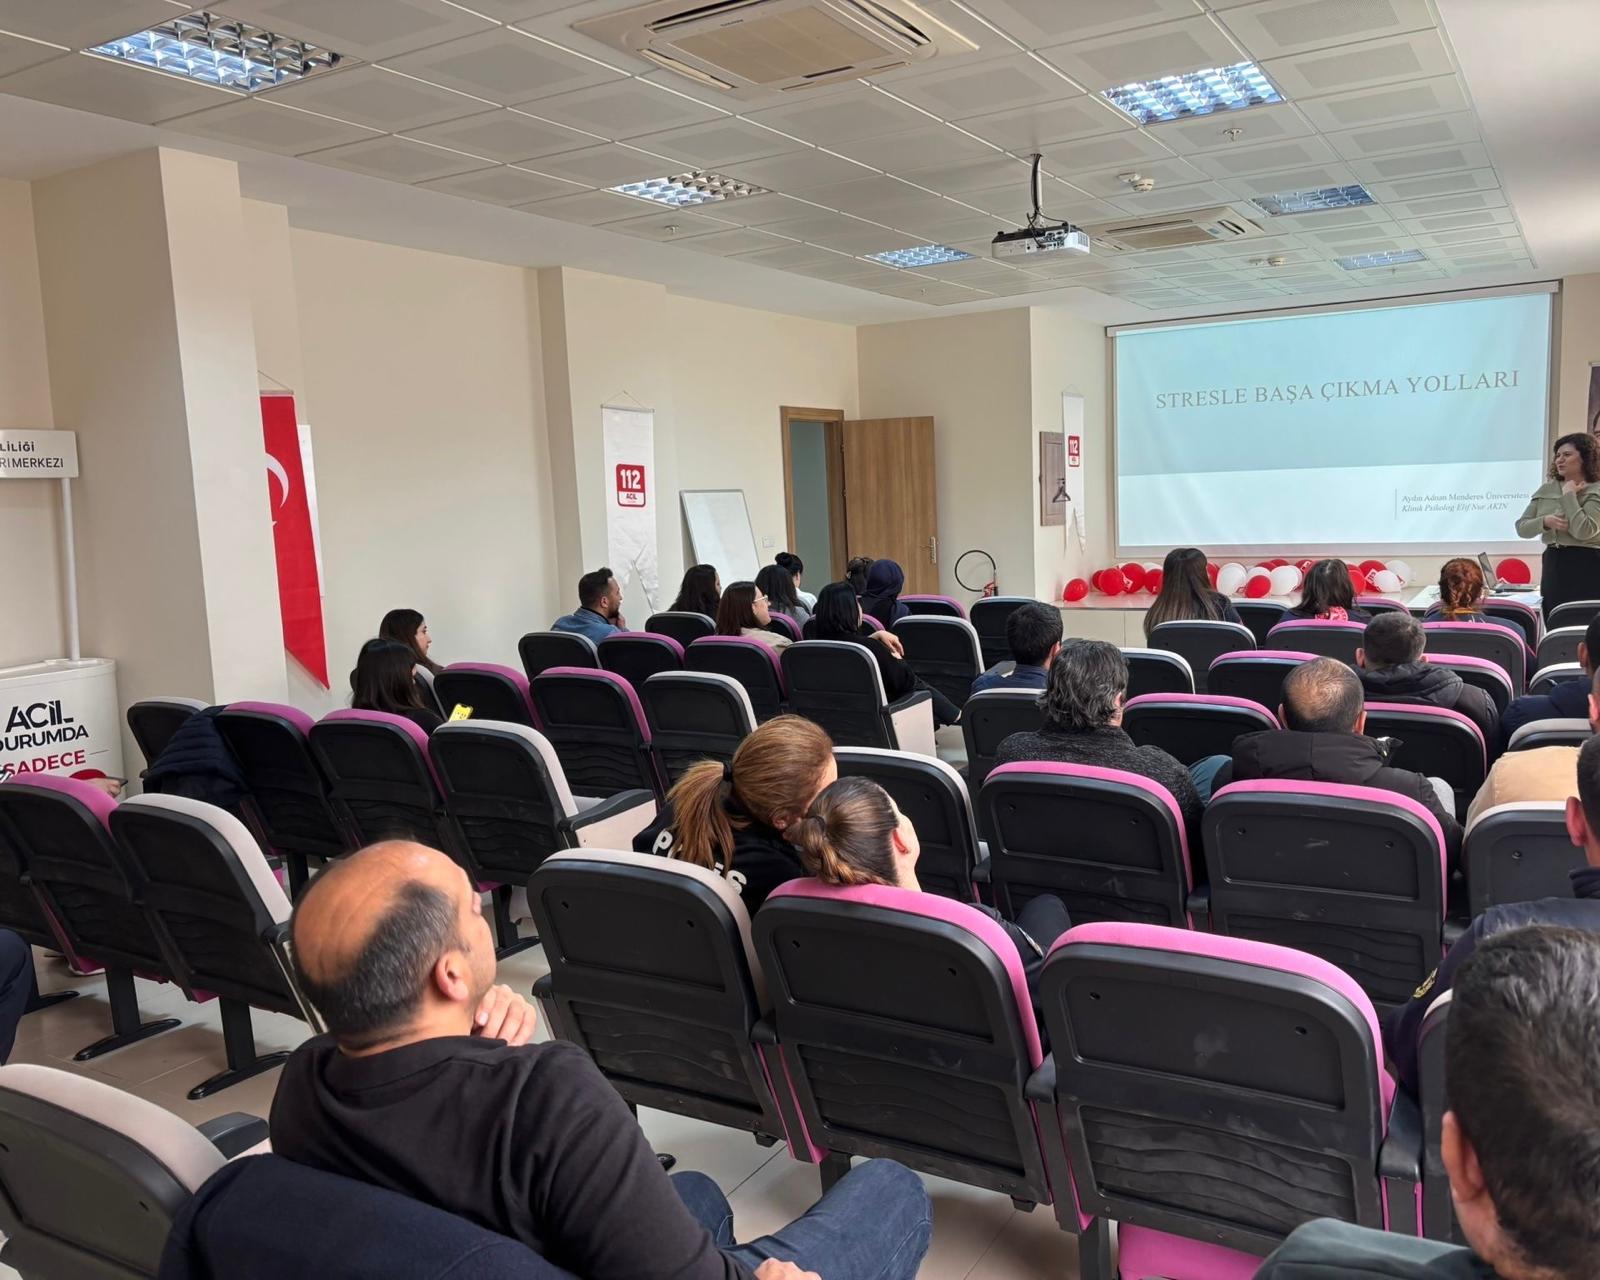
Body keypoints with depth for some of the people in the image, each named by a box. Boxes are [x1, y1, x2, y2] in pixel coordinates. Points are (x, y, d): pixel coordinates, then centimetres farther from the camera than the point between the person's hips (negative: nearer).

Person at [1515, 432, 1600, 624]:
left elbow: (1584, 531, -21)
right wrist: (1545, 521, -14)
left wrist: (1569, 495, -12)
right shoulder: (1546, 490, 9)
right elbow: (1521, 528, 6)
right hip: (1553, 564, 5)